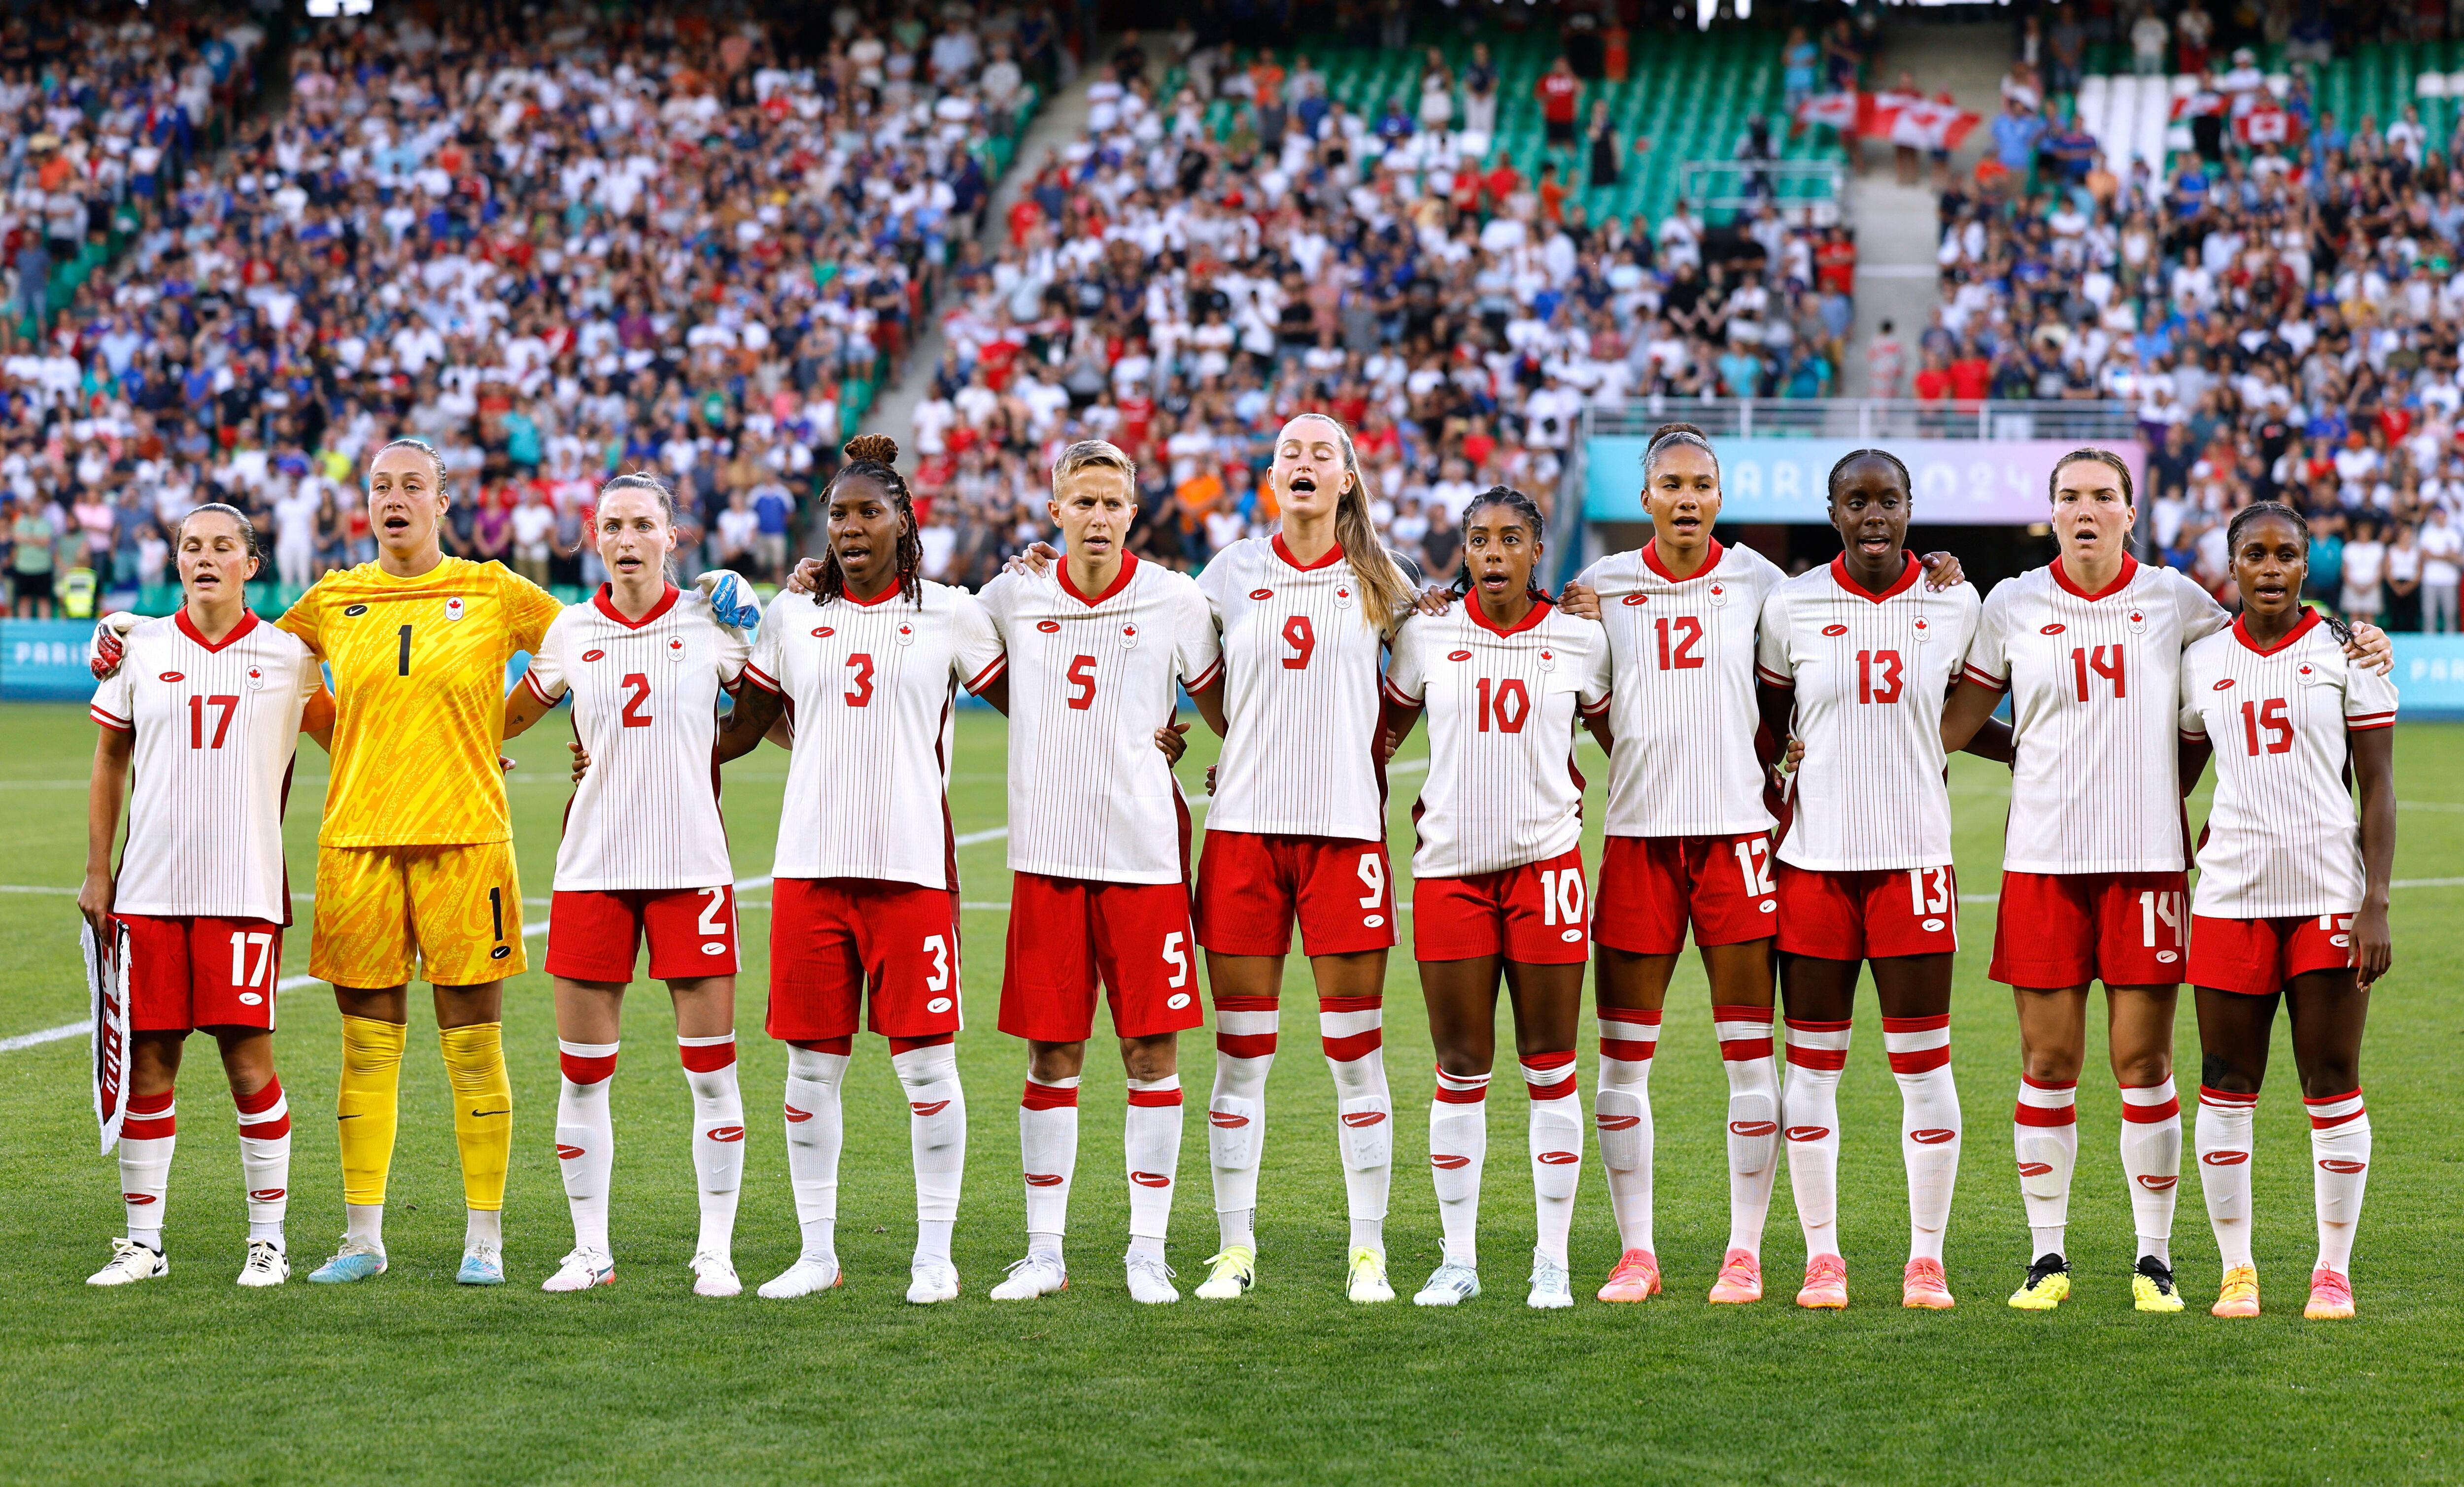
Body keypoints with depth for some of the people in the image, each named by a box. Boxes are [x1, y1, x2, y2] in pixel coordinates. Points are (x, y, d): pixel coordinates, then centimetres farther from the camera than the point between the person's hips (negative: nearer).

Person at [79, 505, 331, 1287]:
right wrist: (96, 871, 11)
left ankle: (268, 1237, 7)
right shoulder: (142, 649, 8)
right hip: (148, 890, 2)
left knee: (248, 1055, -5)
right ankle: (143, 1240, 13)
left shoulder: (288, 658, 4)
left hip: (244, 891, -2)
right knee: (148, 1060, 3)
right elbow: (110, 761, 15)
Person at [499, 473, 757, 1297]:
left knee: (710, 1068, -2)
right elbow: (509, 717, 23)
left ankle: (716, 1251, 8)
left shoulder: (711, 622, 2)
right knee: (582, 1072, 3)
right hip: (592, 866, 2)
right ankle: (590, 1250, 14)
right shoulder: (573, 632, 8)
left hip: (692, 865, -2)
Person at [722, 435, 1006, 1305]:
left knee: (925, 1062, -2)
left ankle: (935, 1255, 7)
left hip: (912, 865, -3)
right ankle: (817, 1252, 15)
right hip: (810, 865, 3)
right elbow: (743, 729, 19)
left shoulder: (949, 615, 4)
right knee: (811, 1063, 5)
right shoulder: (790, 616, 12)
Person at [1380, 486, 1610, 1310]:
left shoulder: (1579, 639, 2)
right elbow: (1382, 732, 18)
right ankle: (1458, 1259, 13)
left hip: (1545, 862, -1)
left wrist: (1578, 796, 7)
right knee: (1461, 1071, 4)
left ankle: (1553, 1260, 9)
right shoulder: (1427, 635, 4)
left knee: (1550, 1067, 1)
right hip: (1450, 866, 1)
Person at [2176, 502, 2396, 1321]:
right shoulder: (2202, 663, 9)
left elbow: (2378, 791, -1)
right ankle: (2236, 1269, 12)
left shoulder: (2345, 653, 1)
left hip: (2330, 892, -2)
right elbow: (2174, 779, 18)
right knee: (2227, 1087, 2)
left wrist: (2375, 905, -8)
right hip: (2231, 893, 2)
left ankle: (2334, 1270, 11)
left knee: (2333, 1087, 1)